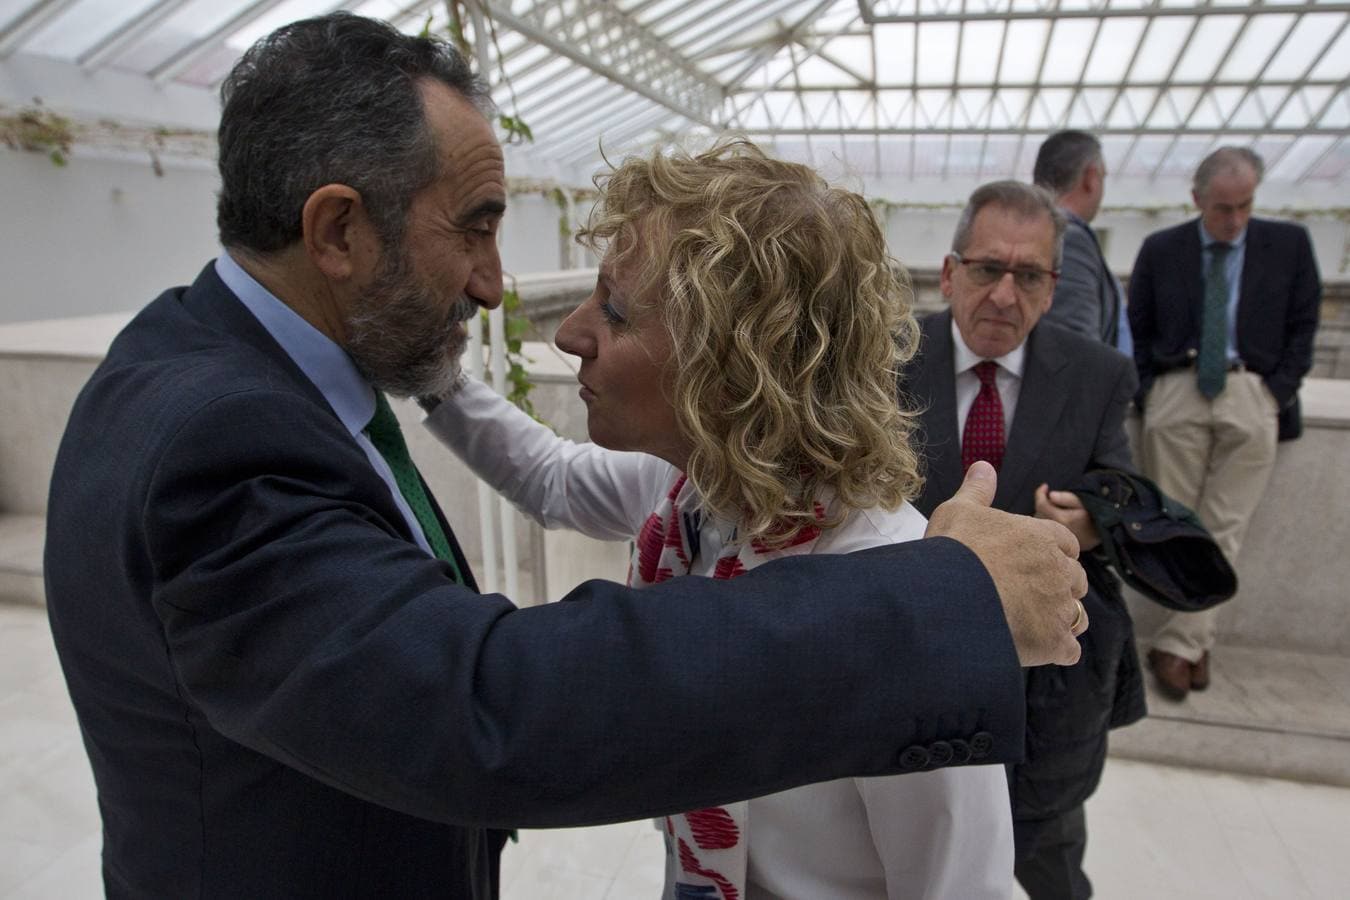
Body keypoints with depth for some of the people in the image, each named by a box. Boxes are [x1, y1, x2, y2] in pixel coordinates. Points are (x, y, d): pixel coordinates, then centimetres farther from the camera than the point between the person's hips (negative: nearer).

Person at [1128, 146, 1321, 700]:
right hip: (1177, 390, 0)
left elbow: (1302, 325, 11)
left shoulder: (1289, 244, 10)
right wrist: (1147, 387, 0)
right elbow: (1139, 327, 13)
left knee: (1222, 528, -5)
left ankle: (1177, 644, 1)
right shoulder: (1161, 249, 11)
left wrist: (1277, 393, -1)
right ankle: (1198, 641, 10)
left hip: (1251, 392, 0)